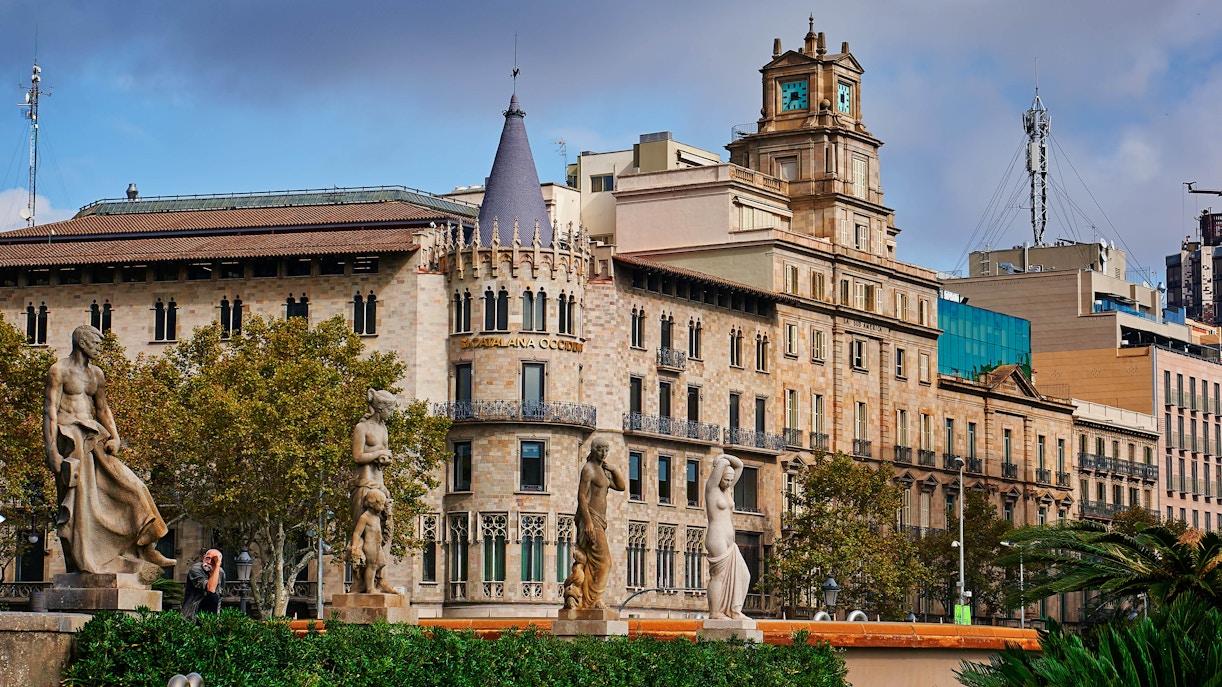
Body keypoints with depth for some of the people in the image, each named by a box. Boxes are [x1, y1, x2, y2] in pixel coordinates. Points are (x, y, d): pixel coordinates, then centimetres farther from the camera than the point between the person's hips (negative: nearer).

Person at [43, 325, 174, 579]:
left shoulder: (96, 374, 18)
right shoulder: (59, 371, -3)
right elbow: (50, 410, -9)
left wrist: (114, 437, 6)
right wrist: (52, 450, -17)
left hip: (94, 438, 7)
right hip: (70, 439, -7)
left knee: (130, 487, 0)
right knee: (77, 502, -10)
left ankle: (147, 549, 4)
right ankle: (80, 564, -8)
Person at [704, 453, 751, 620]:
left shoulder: (727, 489, 18)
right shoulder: (711, 487, -4)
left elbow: (739, 465, 19)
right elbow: (722, 463, -16)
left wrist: (725, 456, 7)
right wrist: (720, 462, 5)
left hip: (729, 542, 9)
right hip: (717, 538, -9)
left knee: (742, 575, 6)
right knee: (719, 576, -9)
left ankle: (735, 611, 6)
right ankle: (715, 614, -6)